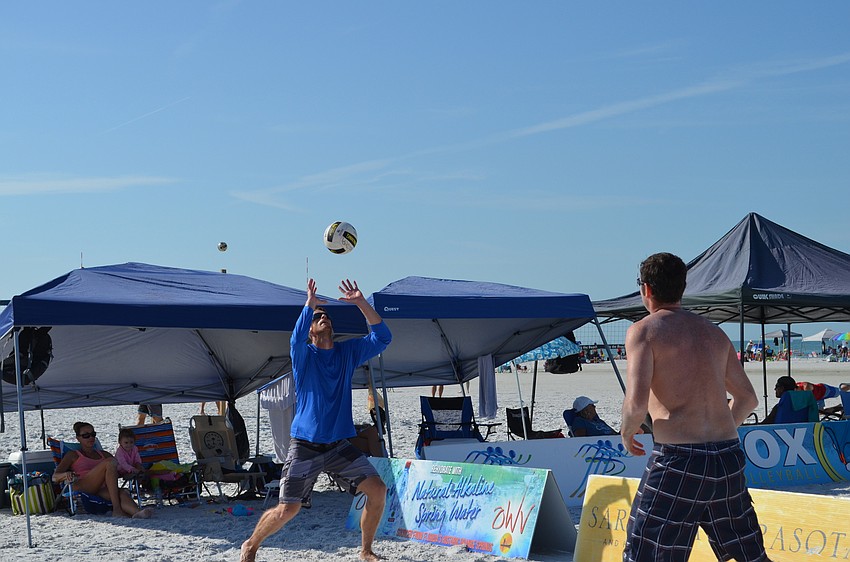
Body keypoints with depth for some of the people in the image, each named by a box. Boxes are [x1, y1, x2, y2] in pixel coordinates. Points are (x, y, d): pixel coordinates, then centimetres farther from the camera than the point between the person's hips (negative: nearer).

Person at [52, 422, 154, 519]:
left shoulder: (103, 455, 32)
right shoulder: (73, 455, 21)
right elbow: (55, 476, 8)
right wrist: (66, 475, -18)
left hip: (100, 490, 4)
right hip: (82, 488, -4)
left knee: (123, 493, -33)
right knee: (110, 462, -26)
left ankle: (137, 512, -67)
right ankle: (116, 509, -40)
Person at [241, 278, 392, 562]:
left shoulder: (348, 352, 8)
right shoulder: (303, 354, -3)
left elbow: (382, 337, -1)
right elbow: (296, 339, -27)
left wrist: (362, 303, -10)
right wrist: (309, 305, -34)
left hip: (339, 444, 4)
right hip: (305, 445, -3)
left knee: (378, 490, -9)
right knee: (287, 509, -4)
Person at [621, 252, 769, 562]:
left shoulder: (644, 330, -3)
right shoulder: (714, 332, 16)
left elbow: (637, 403, -15)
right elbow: (748, 398, 21)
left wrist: (627, 433, 5)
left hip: (678, 460, -6)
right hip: (728, 458, 6)